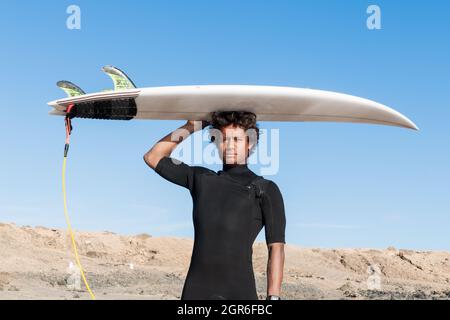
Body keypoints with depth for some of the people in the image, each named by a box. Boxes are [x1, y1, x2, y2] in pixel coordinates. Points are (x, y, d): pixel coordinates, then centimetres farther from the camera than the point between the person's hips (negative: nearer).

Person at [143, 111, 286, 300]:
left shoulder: (266, 190, 6)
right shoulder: (201, 178, 17)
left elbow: (276, 248, 0)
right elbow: (153, 158, 22)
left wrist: (273, 297, -9)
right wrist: (191, 126, 15)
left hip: (239, 293, -3)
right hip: (195, 292, 3)